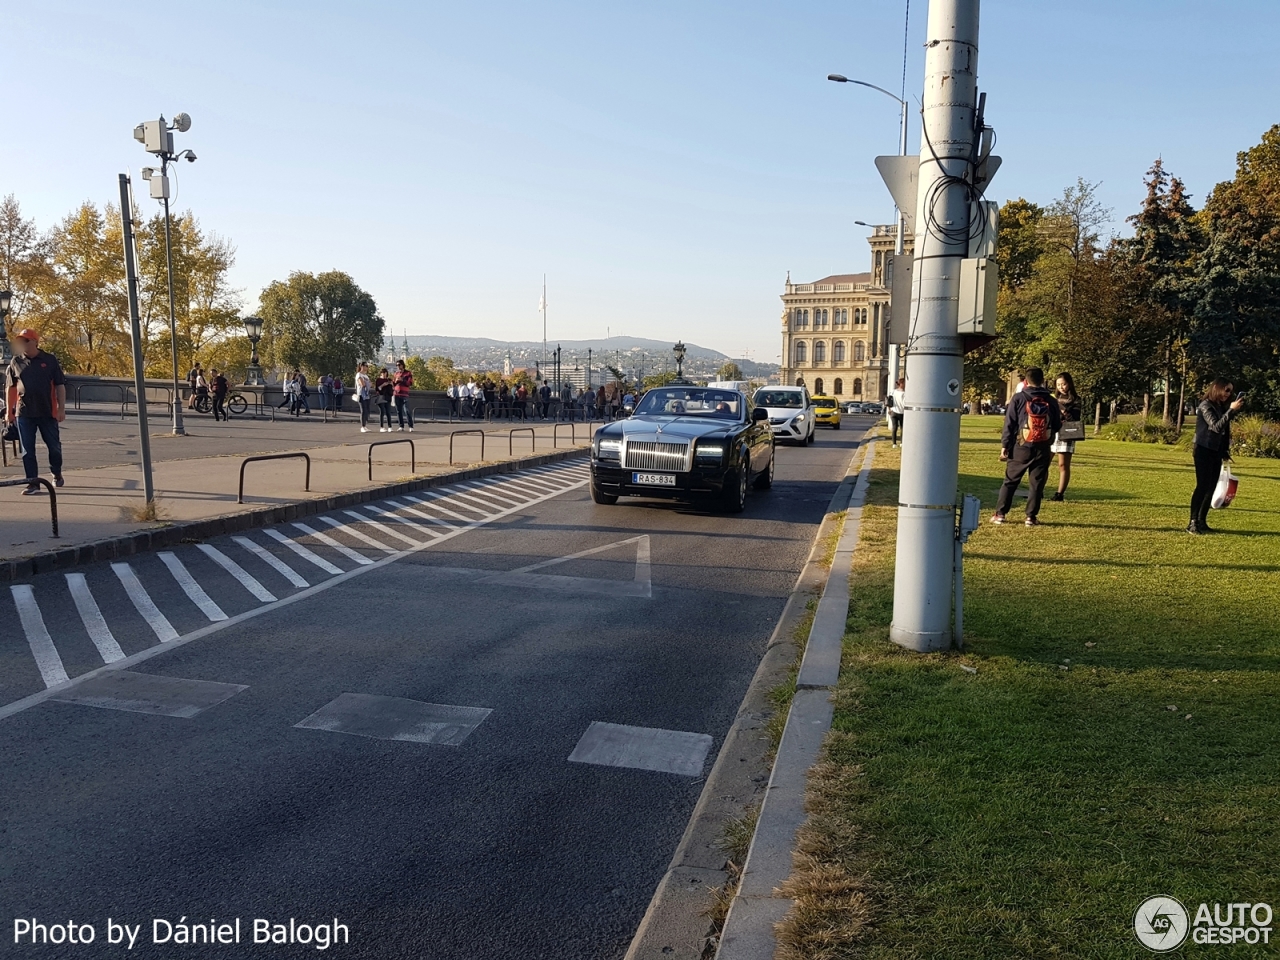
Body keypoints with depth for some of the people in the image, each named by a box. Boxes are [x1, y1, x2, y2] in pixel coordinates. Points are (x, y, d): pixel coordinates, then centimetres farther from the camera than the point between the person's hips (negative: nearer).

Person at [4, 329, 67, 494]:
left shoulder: (50, 360, 0)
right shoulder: (16, 362, 5)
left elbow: (60, 385, 0)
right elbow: (9, 387, 10)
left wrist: (61, 409, -5)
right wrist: (8, 411, 7)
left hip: (47, 412, -1)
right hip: (24, 413, 2)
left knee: (54, 446, 8)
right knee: (27, 450, 2)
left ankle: (56, 474, 32)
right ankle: (33, 483, 7)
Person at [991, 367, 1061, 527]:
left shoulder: (1018, 398, -5)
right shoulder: (1051, 401, 2)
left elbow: (1009, 424, -6)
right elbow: (1057, 426, 8)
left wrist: (1004, 446, -1)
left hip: (1021, 447, -1)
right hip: (1042, 449, 1)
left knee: (1010, 481, 8)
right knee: (1037, 483, 7)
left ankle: (1000, 514, 7)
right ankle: (1031, 516, 5)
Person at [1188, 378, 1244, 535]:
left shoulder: (1222, 407, 12)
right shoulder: (1206, 405, -10)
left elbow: (1224, 430, 14)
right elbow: (1216, 427, -22)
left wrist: (1225, 451, 10)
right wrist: (1231, 410, -27)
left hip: (1216, 452, 8)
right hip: (1203, 451, -8)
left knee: (1211, 487, 6)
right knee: (1202, 486, -11)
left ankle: (1202, 521, 10)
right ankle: (1193, 522, -9)